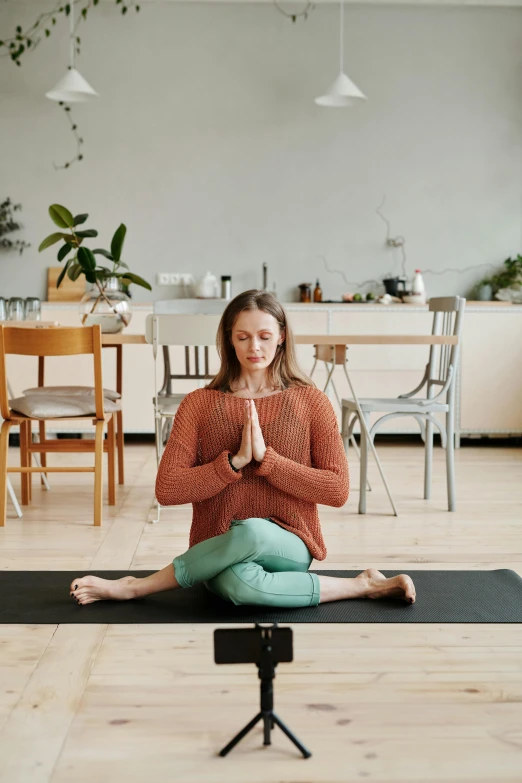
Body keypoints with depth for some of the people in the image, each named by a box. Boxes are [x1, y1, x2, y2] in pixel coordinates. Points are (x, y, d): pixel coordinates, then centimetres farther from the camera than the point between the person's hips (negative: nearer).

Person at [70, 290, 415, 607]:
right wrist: (235, 461, -15)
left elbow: (338, 490, -4)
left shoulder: (311, 401, 2)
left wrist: (265, 457, -14)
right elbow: (167, 489, -4)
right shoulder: (199, 403, 4)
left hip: (288, 547, 1)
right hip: (218, 551, 0)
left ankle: (136, 586, -13)